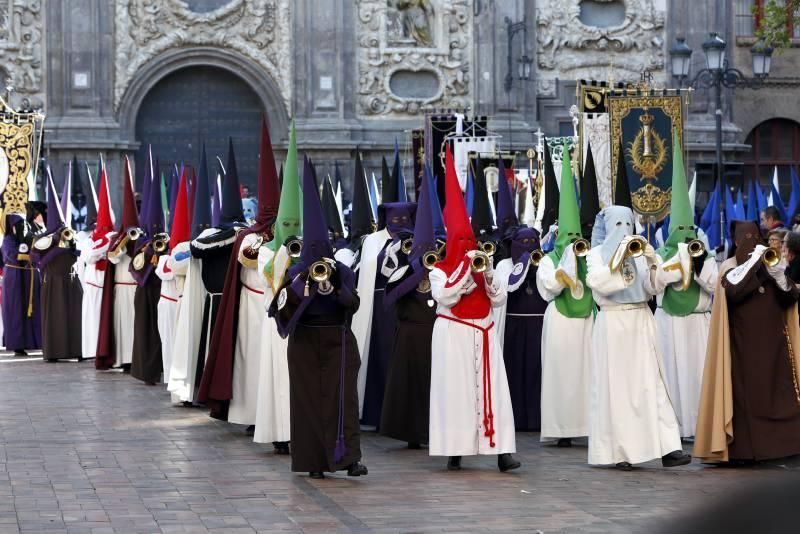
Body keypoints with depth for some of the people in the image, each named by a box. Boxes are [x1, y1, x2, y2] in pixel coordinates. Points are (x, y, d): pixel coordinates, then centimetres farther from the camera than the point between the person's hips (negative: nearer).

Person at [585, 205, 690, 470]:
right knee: (616, 384, -4)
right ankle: (620, 450, 1)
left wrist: (651, 263, -14)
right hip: (613, 323, -3)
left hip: (641, 322, 3)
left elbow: (652, 288, 3)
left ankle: (668, 448, -11)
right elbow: (597, 282, -15)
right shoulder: (597, 254, 4)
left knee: (651, 383, -4)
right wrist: (619, 255, -20)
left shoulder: (639, 250, 12)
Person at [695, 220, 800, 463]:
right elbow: (733, 291, -20)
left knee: (777, 393, -1)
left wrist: (779, 275, -11)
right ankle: (745, 448, -9)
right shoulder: (730, 267, 2)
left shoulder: (769, 264, 15)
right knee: (746, 393, -9)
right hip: (744, 343, -4)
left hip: (772, 342, 5)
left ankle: (777, 443, 2)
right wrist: (752, 262, -17)